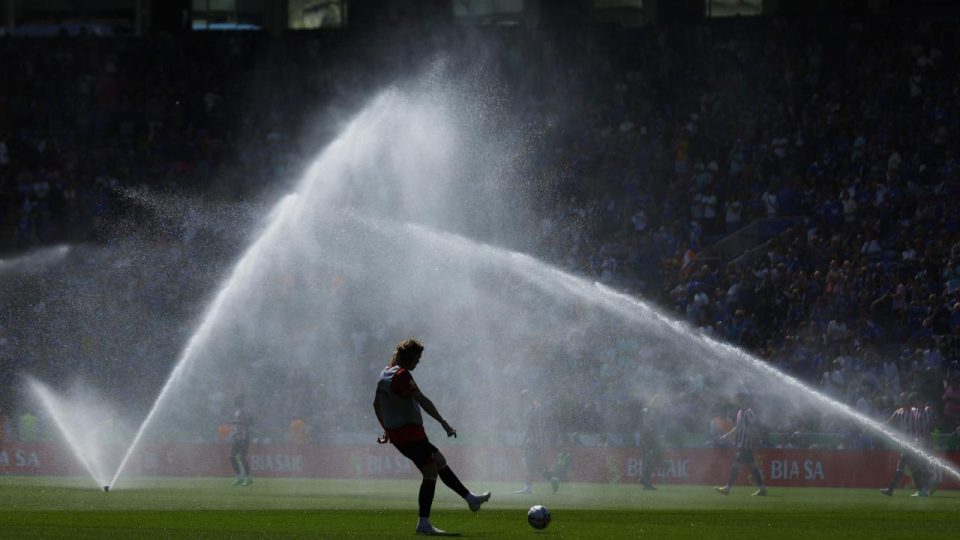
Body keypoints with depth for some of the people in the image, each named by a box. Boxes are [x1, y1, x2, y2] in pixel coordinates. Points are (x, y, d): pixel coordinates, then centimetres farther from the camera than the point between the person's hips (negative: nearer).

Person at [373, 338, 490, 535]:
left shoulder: (385, 373, 13)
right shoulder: (402, 375, -17)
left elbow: (377, 404, 24)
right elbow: (422, 400, -24)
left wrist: (387, 429, 32)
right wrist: (443, 423, -24)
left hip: (396, 432, 10)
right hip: (410, 433, -10)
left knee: (439, 461, 19)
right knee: (431, 472, -7)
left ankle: (470, 498, 27)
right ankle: (423, 523, -8)